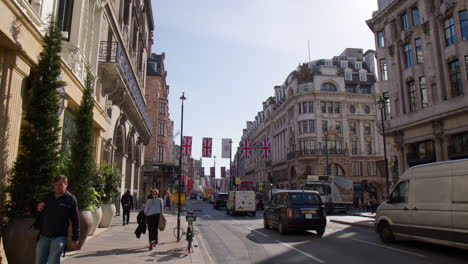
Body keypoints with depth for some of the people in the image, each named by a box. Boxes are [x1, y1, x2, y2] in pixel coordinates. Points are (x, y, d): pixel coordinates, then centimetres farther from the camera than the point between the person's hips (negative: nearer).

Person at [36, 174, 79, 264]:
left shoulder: (71, 199, -3)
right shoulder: (48, 197, 12)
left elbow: (75, 220, -4)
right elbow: (41, 216, 23)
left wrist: (75, 238, -5)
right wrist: (39, 208, -1)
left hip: (59, 237, -5)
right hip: (44, 236, 5)